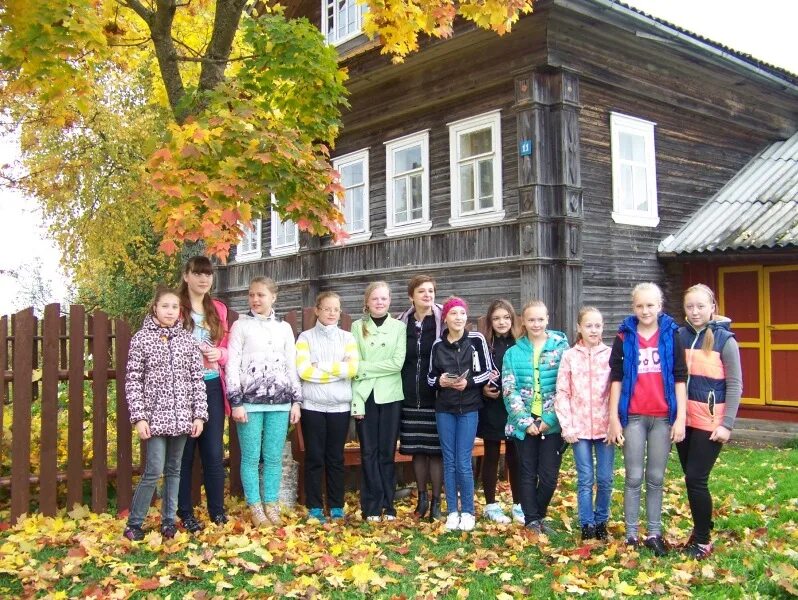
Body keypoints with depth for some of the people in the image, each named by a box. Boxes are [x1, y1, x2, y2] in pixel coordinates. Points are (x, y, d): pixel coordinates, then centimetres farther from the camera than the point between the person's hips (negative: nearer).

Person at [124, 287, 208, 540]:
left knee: (174, 470, 11)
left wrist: (199, 414, 0)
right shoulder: (141, 339, -2)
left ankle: (168, 520, 23)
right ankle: (134, 522, 10)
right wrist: (139, 417, -9)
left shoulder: (187, 340, 6)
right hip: (155, 416, -3)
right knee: (154, 470, -6)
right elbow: (132, 381, -4)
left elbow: (197, 379, 6)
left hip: (181, 417, 3)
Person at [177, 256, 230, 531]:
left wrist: (218, 354, -5)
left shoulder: (219, 309, 12)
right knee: (184, 452, 5)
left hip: (212, 387, 4)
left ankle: (218, 510, 18)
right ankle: (185, 513, 17)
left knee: (214, 452, 6)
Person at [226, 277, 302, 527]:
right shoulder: (241, 325, 2)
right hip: (250, 401, -2)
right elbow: (232, 365, -2)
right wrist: (236, 402, -8)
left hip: (279, 401, 3)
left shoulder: (284, 328, 11)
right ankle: (255, 507, 12)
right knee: (251, 457, 1)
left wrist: (296, 400, 7)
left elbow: (292, 366, 12)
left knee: (274, 457, 6)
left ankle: (271, 504, 16)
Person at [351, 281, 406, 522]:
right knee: (369, 453, 2)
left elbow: (397, 363, -6)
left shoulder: (399, 327, 5)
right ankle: (372, 507, 10)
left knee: (387, 452, 5)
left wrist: (365, 367, -11)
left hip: (390, 396, 0)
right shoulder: (357, 327, 5)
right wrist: (356, 400, -9)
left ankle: (388, 506, 15)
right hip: (365, 396, 0)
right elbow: (354, 365, -1)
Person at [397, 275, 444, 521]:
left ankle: (436, 501, 13)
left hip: (435, 397, -3)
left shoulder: (442, 321, -2)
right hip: (410, 398, 3)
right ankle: (422, 498, 23)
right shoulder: (402, 323, 6)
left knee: (436, 450, 1)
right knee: (416, 450, 10)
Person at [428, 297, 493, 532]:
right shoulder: (437, 344, 3)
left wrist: (469, 382, -17)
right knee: (449, 461, 7)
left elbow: (488, 371, -1)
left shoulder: (476, 340, -3)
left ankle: (468, 512, 13)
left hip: (469, 408, -2)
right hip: (444, 409, 2)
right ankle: (452, 511, 17)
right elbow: (430, 377, 8)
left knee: (463, 462, -2)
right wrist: (439, 381, -13)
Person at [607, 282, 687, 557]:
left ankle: (654, 534, 16)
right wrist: (614, 418, -2)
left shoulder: (671, 335, 4)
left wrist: (681, 418, -4)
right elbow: (616, 378, 2)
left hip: (663, 417, 1)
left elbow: (680, 377, 2)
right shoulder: (624, 336, 4)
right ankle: (631, 535, 11)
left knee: (656, 478, 8)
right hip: (633, 417, 0)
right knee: (634, 478, 4)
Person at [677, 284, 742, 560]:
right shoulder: (680, 336, 5)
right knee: (692, 478, 11)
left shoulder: (725, 340, -6)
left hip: (710, 421, -4)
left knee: (696, 479, -5)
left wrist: (727, 424, -11)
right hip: (684, 418, 4)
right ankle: (700, 529, 28)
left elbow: (735, 385, -6)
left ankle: (703, 540, 10)